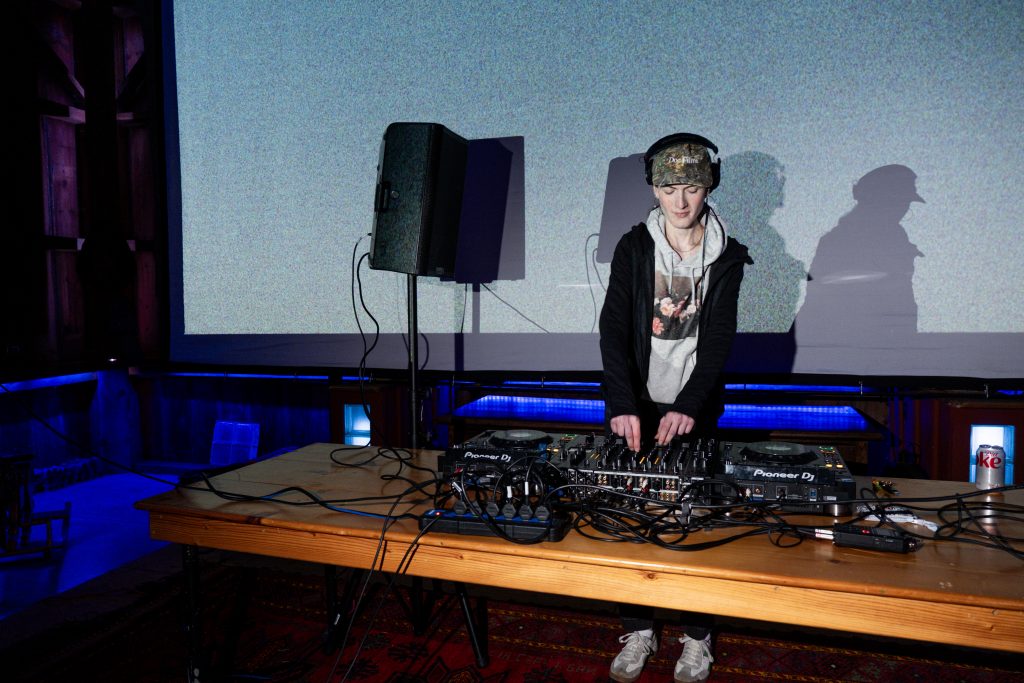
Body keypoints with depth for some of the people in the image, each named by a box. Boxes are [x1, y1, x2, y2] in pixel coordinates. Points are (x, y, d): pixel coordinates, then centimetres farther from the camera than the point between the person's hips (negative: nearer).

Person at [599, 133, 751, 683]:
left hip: (694, 409, 0)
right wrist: (622, 405, -22)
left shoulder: (726, 256, -1)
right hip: (637, 404, 1)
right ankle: (638, 630, 24)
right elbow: (614, 328, -10)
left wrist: (688, 406, -22)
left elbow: (719, 338, -9)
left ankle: (697, 635, 26)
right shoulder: (634, 247, -2)